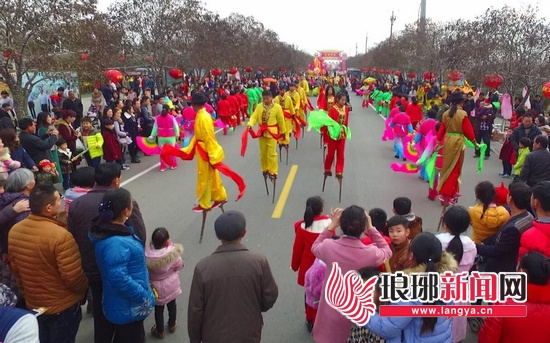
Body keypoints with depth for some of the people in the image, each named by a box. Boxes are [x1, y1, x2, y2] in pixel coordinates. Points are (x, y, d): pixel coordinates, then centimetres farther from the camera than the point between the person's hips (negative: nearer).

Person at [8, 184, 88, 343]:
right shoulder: (60, 235, -29)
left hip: (32, 303, 6)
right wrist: (84, 289, -4)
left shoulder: (14, 231, -7)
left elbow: (15, 268, 6)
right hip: (63, 306, -6)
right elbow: (73, 277, -25)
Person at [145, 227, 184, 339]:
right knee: (172, 305, 27)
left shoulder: (147, 255, -28)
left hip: (156, 287, -1)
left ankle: (160, 331, 41)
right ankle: (172, 325, 49)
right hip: (171, 285, 1)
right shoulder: (173, 253, -29)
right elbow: (179, 266, -12)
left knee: (158, 309, 21)